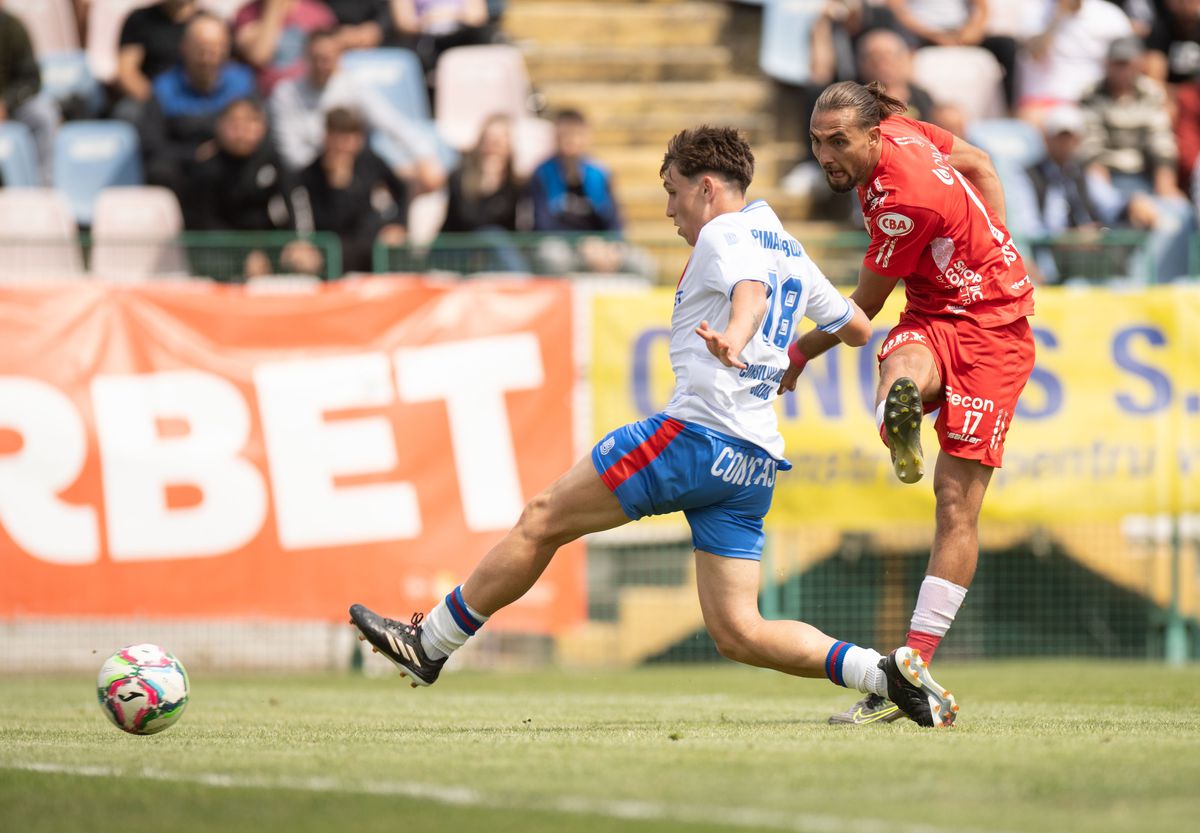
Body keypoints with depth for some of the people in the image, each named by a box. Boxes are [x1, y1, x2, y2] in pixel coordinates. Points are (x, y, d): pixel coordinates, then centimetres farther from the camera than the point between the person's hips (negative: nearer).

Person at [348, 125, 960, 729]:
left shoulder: (723, 235, -2)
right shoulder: (792, 253, 22)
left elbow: (750, 292, -25)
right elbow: (858, 328, 33)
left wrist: (732, 340, -47)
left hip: (697, 434, -8)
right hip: (756, 462, 8)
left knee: (543, 520, 4)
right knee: (736, 632, 3)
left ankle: (429, 643, 11)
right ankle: (888, 673, -13)